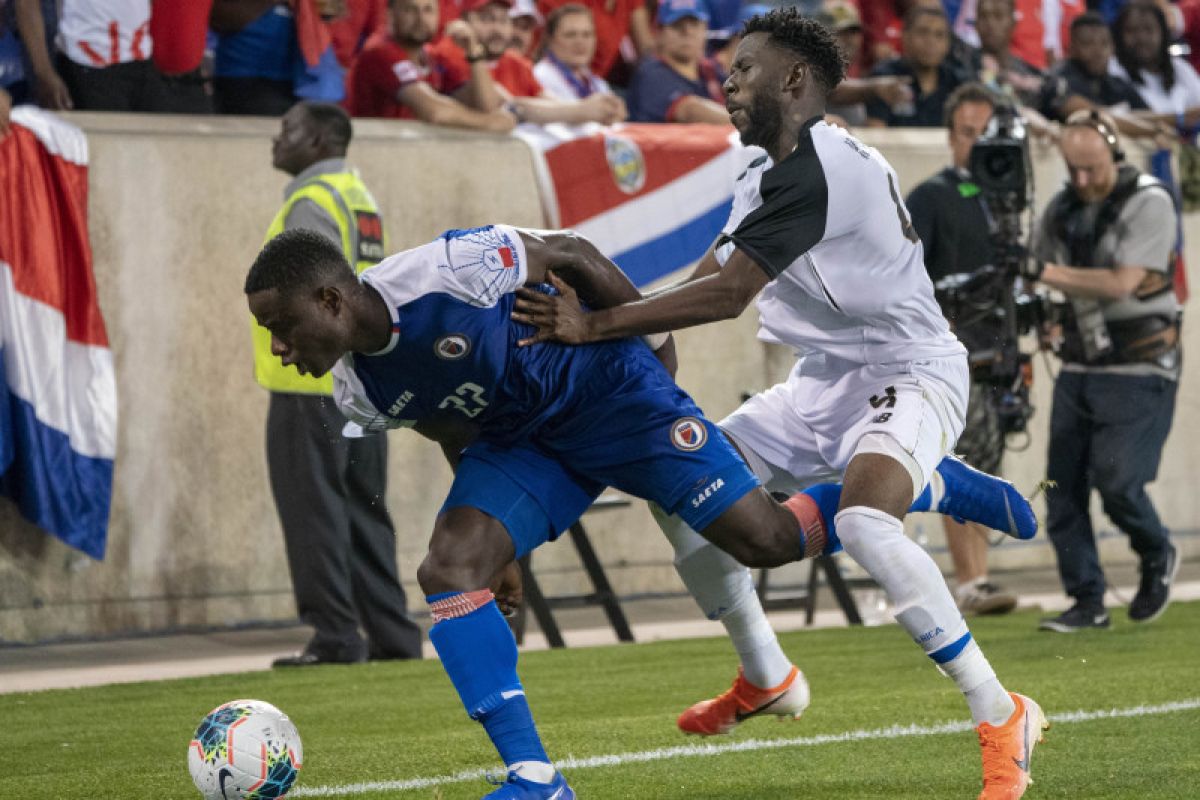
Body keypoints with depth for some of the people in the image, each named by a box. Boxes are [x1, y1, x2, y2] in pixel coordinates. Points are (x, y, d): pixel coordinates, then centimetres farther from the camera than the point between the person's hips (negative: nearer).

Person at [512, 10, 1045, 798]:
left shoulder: (812, 171, -22)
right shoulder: (769, 178, 10)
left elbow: (726, 293, -27)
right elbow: (703, 286, 11)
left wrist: (596, 325, -24)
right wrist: (594, 326, -1)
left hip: (909, 374, -11)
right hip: (832, 379, 11)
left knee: (865, 523, -35)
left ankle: (1003, 718, -27)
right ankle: (762, 677, 29)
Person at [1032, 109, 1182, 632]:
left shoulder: (1149, 203, -10)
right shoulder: (1061, 209, 9)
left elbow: (1123, 283, -20)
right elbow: (1037, 277, 15)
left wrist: (1050, 273, -22)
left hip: (1137, 370, -6)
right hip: (1078, 369, 6)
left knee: (1118, 482, -14)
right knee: (1063, 488, -1)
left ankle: (1158, 559, 15)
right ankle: (1088, 602, 8)